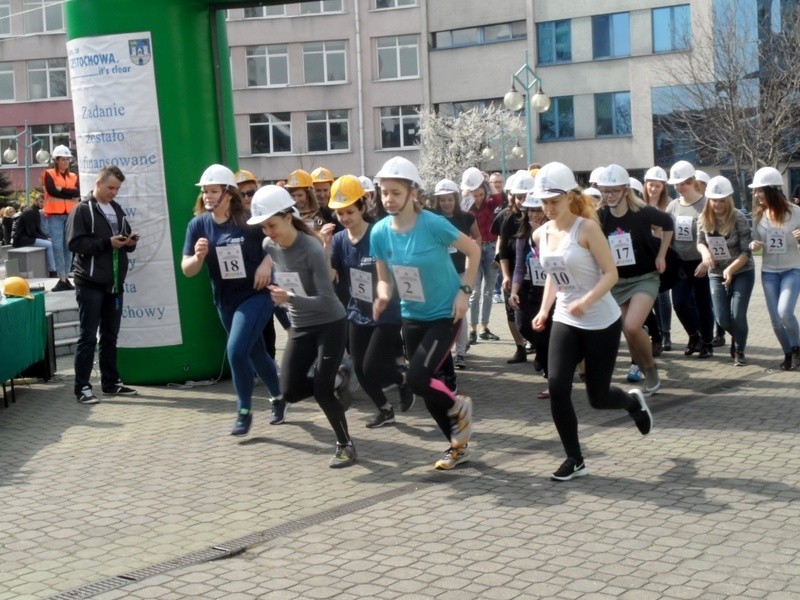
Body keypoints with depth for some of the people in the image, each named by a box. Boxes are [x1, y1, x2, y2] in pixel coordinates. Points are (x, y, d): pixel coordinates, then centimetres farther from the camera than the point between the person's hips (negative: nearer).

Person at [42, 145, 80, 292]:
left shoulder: (73, 176, 15)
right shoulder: (49, 174, 4)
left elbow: (78, 193, -1)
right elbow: (52, 190, -12)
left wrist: (61, 190, -10)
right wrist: (69, 193, -4)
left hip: (71, 215, 4)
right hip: (54, 215, -4)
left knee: (68, 246, 2)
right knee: (57, 246, -9)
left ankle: (66, 278, 7)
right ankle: (62, 279, -10)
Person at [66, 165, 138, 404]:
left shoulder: (117, 210, 15)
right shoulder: (82, 210, -5)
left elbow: (126, 243, 23)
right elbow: (74, 243, -15)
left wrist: (130, 241, -1)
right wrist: (107, 243, -22)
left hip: (114, 284, 6)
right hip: (90, 283, -6)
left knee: (110, 336, 11)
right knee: (88, 336, -4)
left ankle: (110, 382, 19)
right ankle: (82, 387, 0)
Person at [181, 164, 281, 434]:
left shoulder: (250, 220, -16)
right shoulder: (198, 225, -7)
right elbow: (187, 270, -7)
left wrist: (266, 263, -17)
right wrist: (198, 256, -28)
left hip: (256, 295, -5)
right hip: (225, 301, 5)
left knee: (236, 351, -17)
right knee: (256, 353, 18)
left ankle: (244, 412, 3)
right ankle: (278, 397, 42)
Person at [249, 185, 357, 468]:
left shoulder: (312, 249, -24)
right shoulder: (269, 247, -5)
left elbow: (327, 299, -27)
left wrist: (290, 299, -38)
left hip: (330, 325, -6)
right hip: (299, 328, 7)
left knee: (321, 390, -13)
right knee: (290, 392, 2)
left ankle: (346, 445, 8)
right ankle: (334, 381, 30)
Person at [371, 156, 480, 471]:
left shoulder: (434, 224, -22)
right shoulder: (380, 232, -9)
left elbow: (473, 251, -8)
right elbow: (384, 277, 2)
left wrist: (464, 291, -13)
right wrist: (383, 295, -20)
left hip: (444, 315, -5)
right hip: (411, 317, 6)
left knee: (416, 379, -17)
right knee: (425, 385, 11)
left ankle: (458, 407, 14)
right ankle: (457, 446, 30)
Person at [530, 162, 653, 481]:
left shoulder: (587, 228, -14)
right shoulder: (541, 235, 4)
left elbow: (611, 273, -16)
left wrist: (585, 301, -30)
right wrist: (544, 310, 6)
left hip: (602, 322, -5)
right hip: (565, 321, 5)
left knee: (597, 397, 2)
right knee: (557, 387, -12)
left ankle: (634, 401, 40)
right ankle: (575, 459, 2)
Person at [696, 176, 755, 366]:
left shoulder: (738, 218, -18)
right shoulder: (703, 219, -7)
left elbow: (746, 251, -18)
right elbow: (700, 242, 8)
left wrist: (731, 269, -33)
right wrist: (705, 252, -16)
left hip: (742, 272, -3)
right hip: (716, 274, 4)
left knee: (737, 315, -11)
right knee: (722, 318, 2)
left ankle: (739, 351, 16)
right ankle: (736, 337, 37)